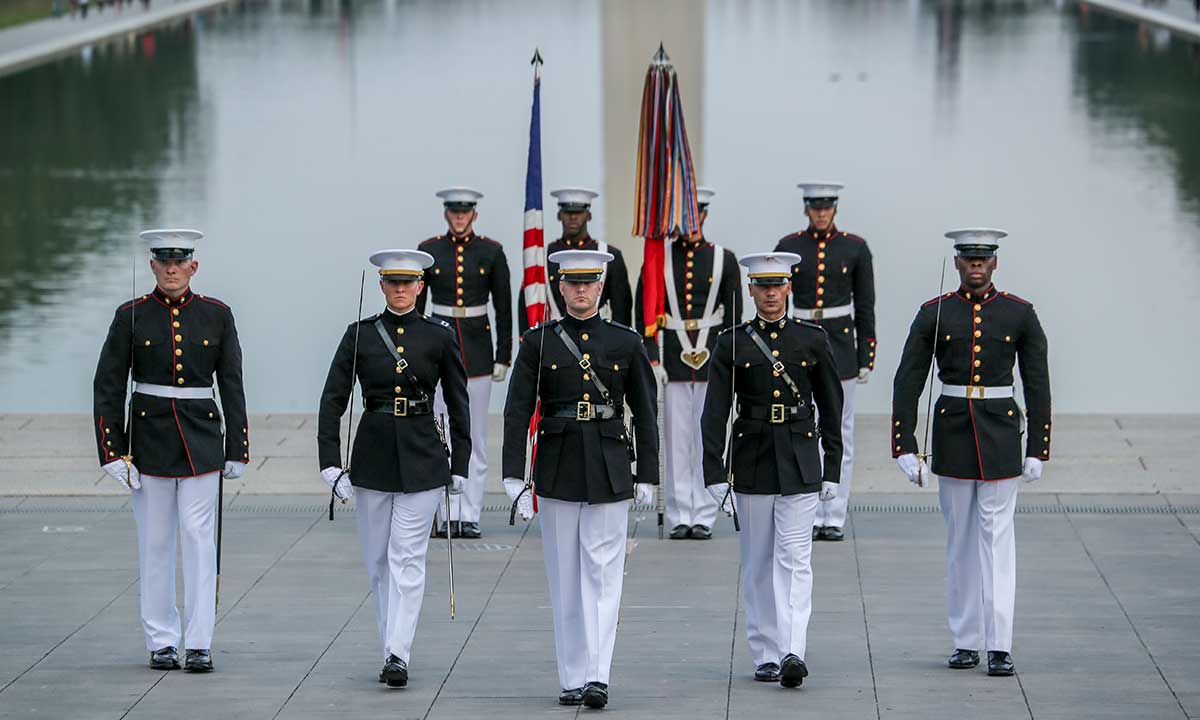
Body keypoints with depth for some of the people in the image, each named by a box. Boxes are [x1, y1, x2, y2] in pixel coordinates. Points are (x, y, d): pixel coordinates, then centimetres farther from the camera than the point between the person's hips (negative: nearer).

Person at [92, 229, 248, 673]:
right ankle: (162, 642, 12)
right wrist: (112, 451, -7)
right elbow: (107, 386, 0)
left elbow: (231, 384, 5)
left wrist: (237, 449, 2)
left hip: (202, 440, 0)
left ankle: (200, 644, -3)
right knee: (155, 541, 5)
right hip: (150, 435, 0)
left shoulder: (217, 315, 2)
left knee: (199, 537, -5)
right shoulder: (131, 316, -1)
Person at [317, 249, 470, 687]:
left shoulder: (440, 336, 1)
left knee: (407, 558, -8)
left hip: (422, 459, -2)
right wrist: (330, 462, -6)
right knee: (378, 560, 8)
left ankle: (398, 655, -11)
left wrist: (459, 466, 4)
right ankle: (391, 648, 20)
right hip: (372, 457, 2)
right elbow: (333, 400, 1)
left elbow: (458, 405, 7)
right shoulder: (360, 334, 1)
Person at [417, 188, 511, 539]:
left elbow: (504, 308, 3)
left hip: (477, 349, 0)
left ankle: (470, 517, 7)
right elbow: (415, 305, 5)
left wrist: (503, 356, -1)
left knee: (476, 437, 3)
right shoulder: (429, 250, 2)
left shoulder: (491, 252, 1)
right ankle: (448, 516, 4)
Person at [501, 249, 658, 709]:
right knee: (564, 579, 5)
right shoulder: (539, 341, 3)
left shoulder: (626, 342, 4)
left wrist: (647, 476, 3)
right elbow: (517, 410, -1)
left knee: (602, 574, -7)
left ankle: (598, 677, -13)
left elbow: (645, 412, 7)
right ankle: (572, 679, 11)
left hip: (609, 471, -1)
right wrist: (513, 476, -8)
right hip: (557, 469, 1)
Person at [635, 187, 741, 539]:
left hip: (712, 357, 0)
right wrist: (652, 361, -5)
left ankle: (704, 517, 6)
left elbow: (734, 315, 3)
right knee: (677, 439, 1)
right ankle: (680, 518, 6)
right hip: (674, 357, 0)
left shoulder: (724, 259, 3)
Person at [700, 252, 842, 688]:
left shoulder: (813, 339, 3)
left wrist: (832, 468, 4)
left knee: (794, 560, -10)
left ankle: (792, 652, -19)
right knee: (758, 564, 8)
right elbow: (715, 412, -2)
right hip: (752, 462, 1)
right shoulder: (732, 344, 1)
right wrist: (714, 473, -9)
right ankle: (765, 655, 15)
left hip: (799, 463, -1)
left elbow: (830, 407, 7)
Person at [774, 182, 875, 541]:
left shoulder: (855, 248, 1)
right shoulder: (788, 247, 3)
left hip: (841, 347, 0)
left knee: (840, 436, 2)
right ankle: (810, 518, 6)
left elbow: (866, 307, 3)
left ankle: (835, 518, 8)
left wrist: (866, 359, -2)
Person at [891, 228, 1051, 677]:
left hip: (1000, 435, -1)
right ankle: (966, 642, 14)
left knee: (997, 536, -5)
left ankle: (1000, 647, -7)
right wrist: (905, 447, -7)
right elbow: (907, 382, 0)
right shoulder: (934, 314, 1)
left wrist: (1037, 450, -1)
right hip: (952, 433, 1)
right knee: (960, 538, 7)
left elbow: (1037, 384, 3)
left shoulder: (1020, 315, 0)